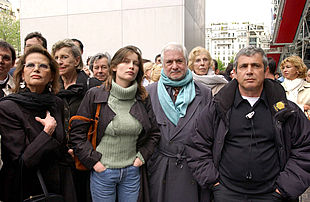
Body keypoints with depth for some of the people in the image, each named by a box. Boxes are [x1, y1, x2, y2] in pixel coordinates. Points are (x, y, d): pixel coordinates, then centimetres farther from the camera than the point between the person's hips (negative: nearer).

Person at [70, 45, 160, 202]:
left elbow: (154, 133, 10)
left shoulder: (143, 99, 0)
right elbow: (77, 132, -5)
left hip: (132, 171, 3)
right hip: (102, 171, -2)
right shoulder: (95, 95, -7)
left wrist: (142, 156, 0)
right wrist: (93, 160, -9)